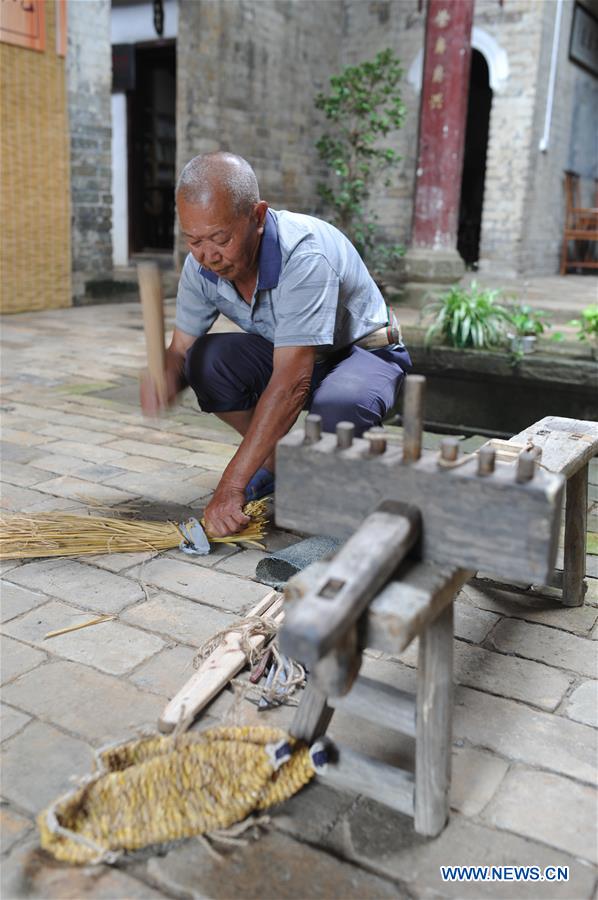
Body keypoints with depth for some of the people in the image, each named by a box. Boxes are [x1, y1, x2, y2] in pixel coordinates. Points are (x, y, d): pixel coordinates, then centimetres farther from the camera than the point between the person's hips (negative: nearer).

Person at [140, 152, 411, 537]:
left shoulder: (305, 256, -36)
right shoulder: (202, 264, -15)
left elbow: (291, 384, -40)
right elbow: (180, 349, -6)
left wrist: (231, 487, -40)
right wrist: (166, 378, -34)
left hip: (363, 350, -5)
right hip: (287, 355, 6)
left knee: (338, 410, -39)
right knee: (206, 359, -22)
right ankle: (279, 460, 0)